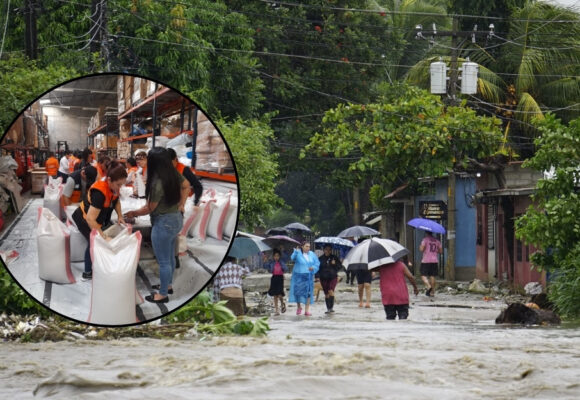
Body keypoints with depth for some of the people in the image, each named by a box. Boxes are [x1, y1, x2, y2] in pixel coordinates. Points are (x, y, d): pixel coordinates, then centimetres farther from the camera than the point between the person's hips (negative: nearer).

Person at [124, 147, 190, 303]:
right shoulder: (174, 174, -4)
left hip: (163, 223, -9)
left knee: (163, 261, 6)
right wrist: (181, 204, 15)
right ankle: (168, 284, 41)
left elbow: (149, 208, -16)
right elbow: (186, 186, 16)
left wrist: (133, 213, 0)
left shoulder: (157, 183, -28)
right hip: (176, 219, 9)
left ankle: (163, 294, 18)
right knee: (170, 256, 25)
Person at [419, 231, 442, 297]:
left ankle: (428, 286, -27)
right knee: (432, 276, 8)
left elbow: (421, 249, -14)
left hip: (426, 261, -5)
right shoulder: (437, 241, 10)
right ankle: (432, 292, 8)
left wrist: (420, 247, 8)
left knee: (423, 275, -2)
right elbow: (441, 251, 10)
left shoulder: (425, 240, -5)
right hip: (435, 261, 5)